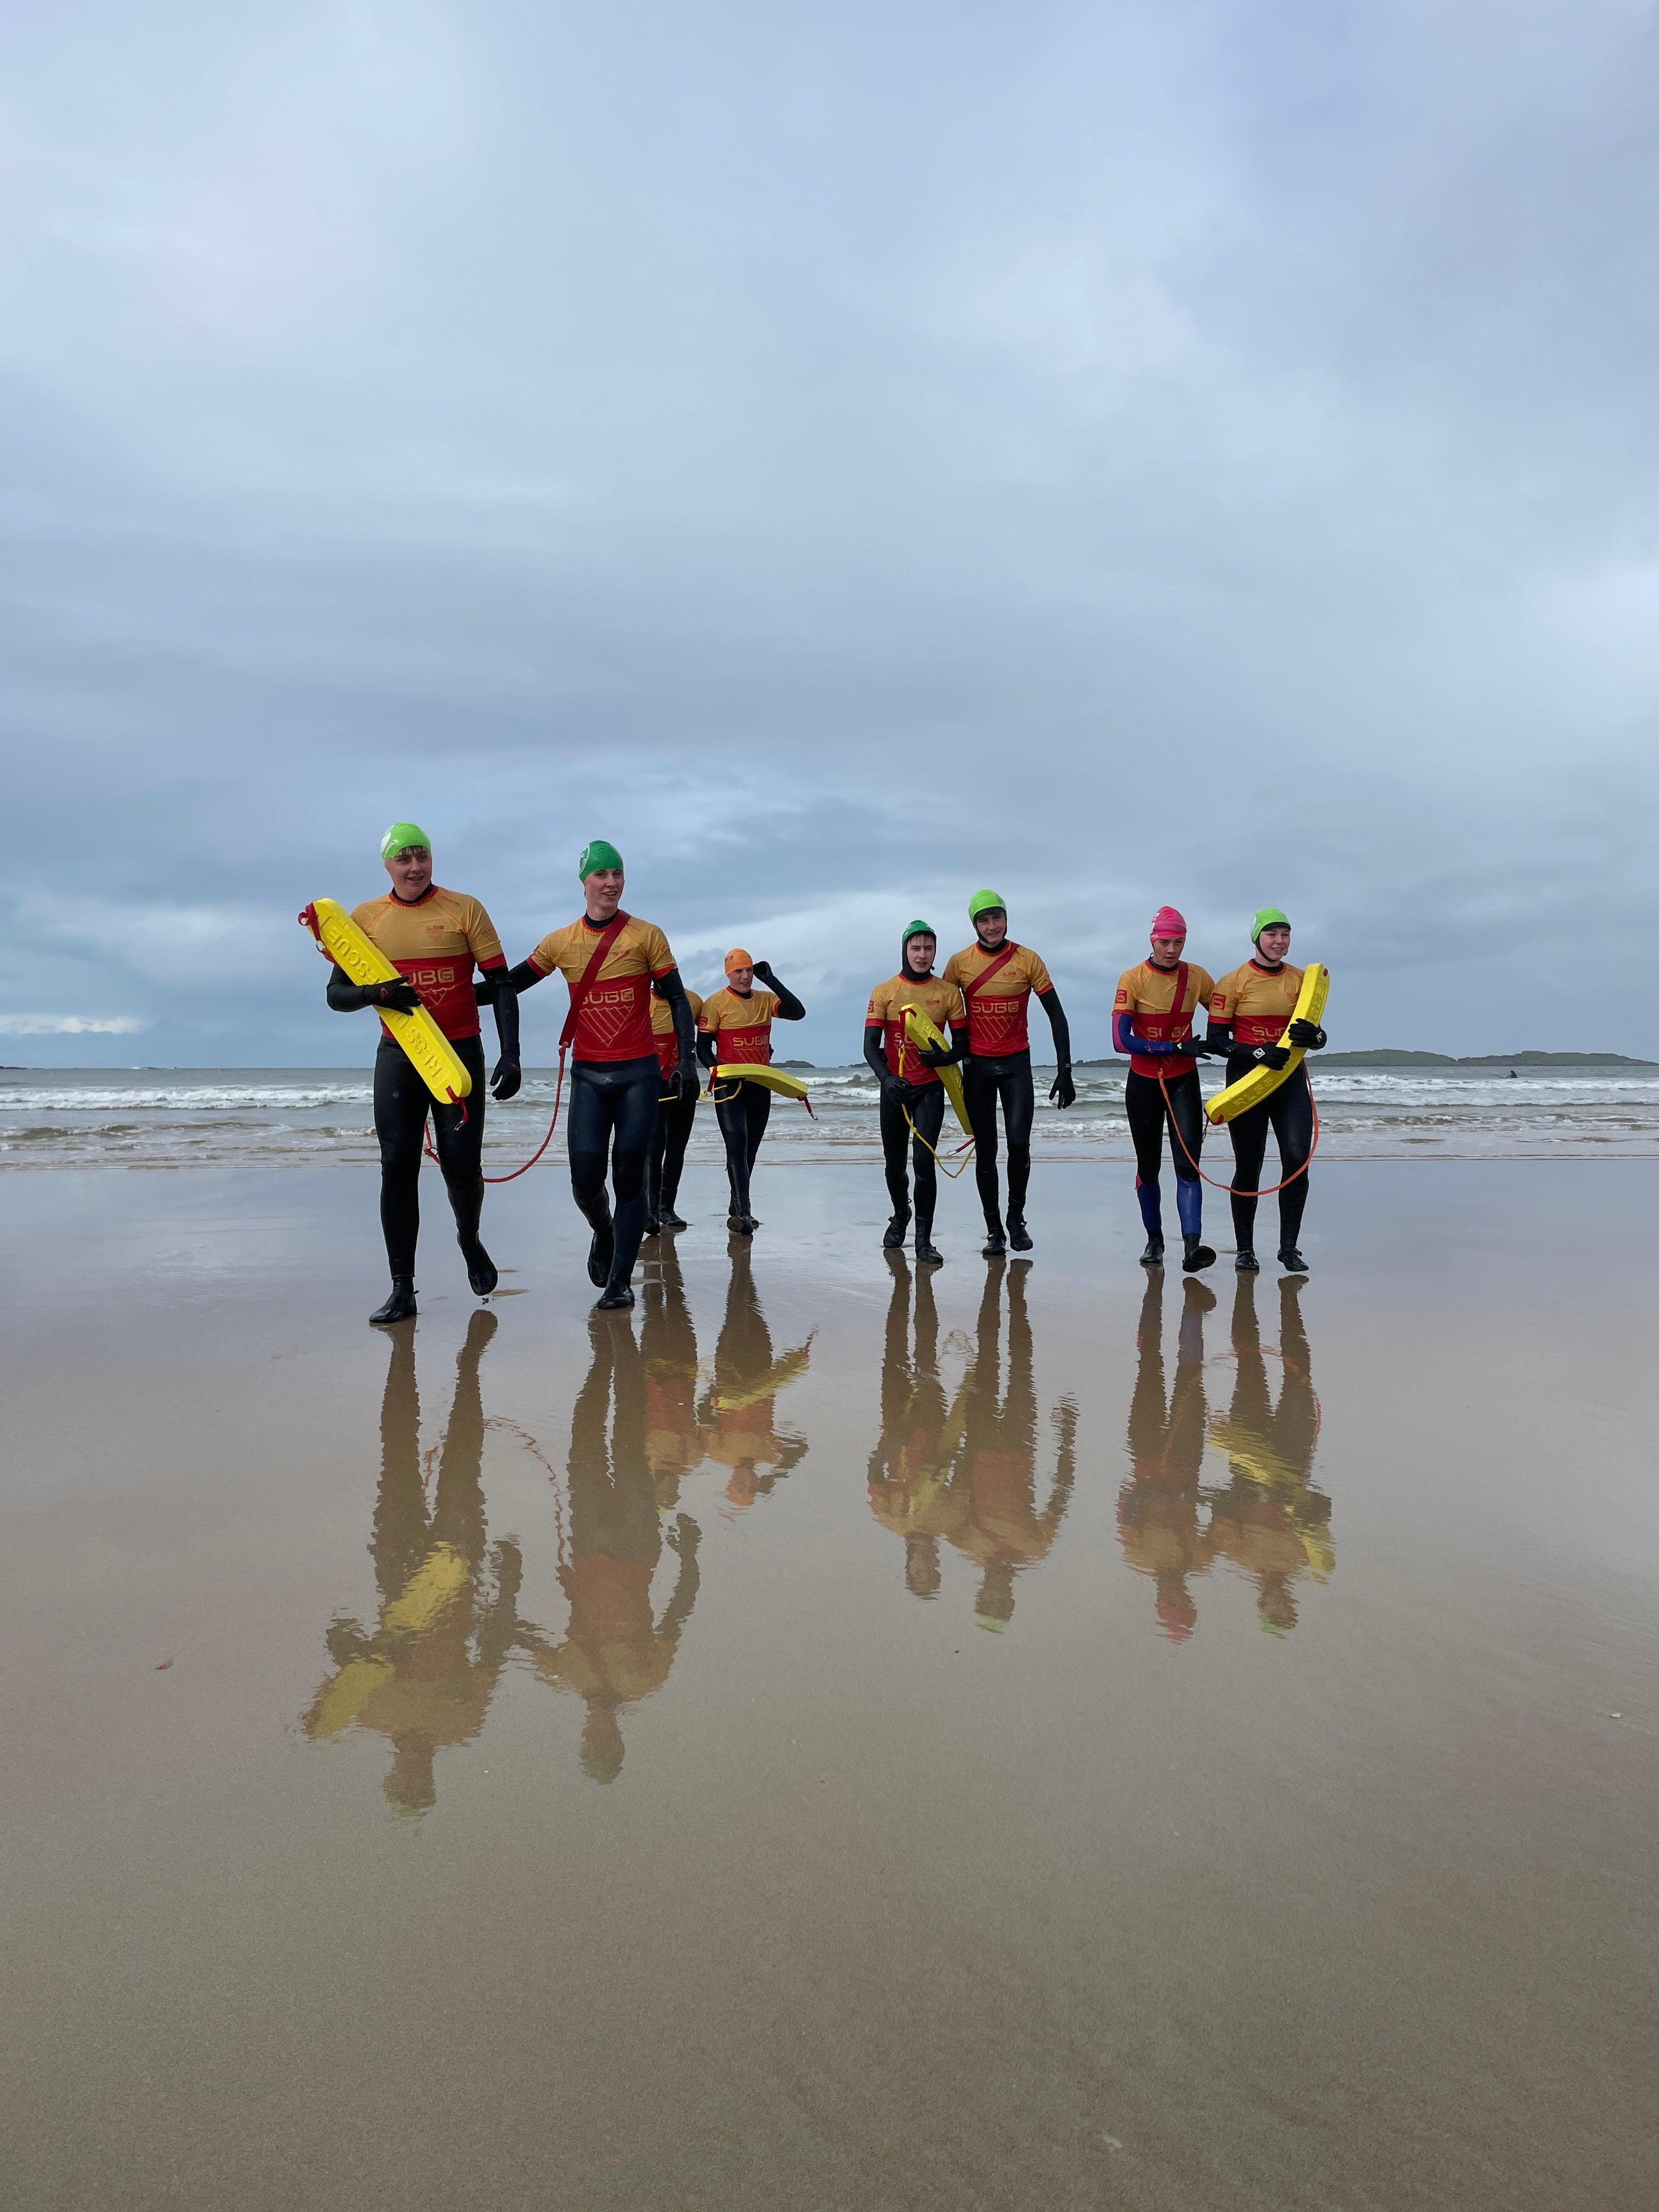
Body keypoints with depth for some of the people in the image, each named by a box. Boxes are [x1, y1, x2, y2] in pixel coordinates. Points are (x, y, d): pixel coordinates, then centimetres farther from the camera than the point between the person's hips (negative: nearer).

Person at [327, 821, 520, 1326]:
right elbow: (337, 994, 6)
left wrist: (510, 1056, -11)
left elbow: (501, 986, -3)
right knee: (397, 1167, -2)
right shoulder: (365, 918, 5)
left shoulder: (465, 910, -2)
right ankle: (402, 1289, 4)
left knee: (461, 1166, -3)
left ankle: (469, 1239, 31)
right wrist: (376, 993, -16)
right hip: (397, 1057, 2)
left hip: (460, 1053, -2)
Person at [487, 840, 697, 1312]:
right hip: (588, 1075, 2)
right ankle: (604, 1234, 29)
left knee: (629, 1176, -3)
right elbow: (510, 984, 14)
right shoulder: (560, 942, 6)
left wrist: (687, 1060, -7)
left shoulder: (647, 936, 1)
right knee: (586, 1177, -5)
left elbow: (677, 1000, 2)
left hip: (639, 1073, -2)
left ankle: (620, 1282, 3)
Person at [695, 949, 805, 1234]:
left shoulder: (766, 1000, 8)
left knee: (751, 1147, 13)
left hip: (760, 1085, 5)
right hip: (730, 1085, -5)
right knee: (737, 1144, -16)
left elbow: (798, 1013, -7)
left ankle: (738, 1207, 26)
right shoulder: (716, 1003, -5)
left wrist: (771, 980, -10)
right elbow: (703, 1046, -5)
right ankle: (743, 1212, -20)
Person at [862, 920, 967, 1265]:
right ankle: (900, 1214, 42)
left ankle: (924, 1241, -8)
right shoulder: (884, 992, -2)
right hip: (894, 1088, 1)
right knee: (894, 1164, 13)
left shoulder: (948, 992, -1)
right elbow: (870, 1045, -7)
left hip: (930, 1088, -1)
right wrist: (886, 1078, -22)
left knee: (924, 1161, -13)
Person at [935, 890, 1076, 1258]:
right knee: (986, 1151, 4)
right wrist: (944, 1053, -2)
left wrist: (1065, 1071, -8)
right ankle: (994, 1229, 13)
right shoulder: (959, 963, -2)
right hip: (977, 1066, 1)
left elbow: (1056, 1016, -3)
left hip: (1017, 1063, -1)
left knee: (1019, 1142, -12)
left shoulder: (1027, 960, -4)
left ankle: (1016, 1217, 10)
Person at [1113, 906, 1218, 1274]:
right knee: (1148, 1166, 9)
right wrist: (1178, 1047, -21)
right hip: (1143, 1082, -1)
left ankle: (1193, 1246, -19)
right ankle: (1154, 1240, 25)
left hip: (1184, 1081, 1)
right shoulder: (1133, 978, -12)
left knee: (1188, 1163, -12)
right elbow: (1121, 1040, -19)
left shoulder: (1196, 977, -2)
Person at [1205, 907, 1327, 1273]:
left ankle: (1289, 1247, 1)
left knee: (1297, 1158, -11)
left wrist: (1314, 1036, -15)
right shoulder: (1233, 982, -4)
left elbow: (1318, 1037, 9)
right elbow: (1216, 1040, -8)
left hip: (1291, 1079, 3)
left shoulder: (1302, 980, 7)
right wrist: (1259, 1053, -21)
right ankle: (1245, 1250, 15)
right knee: (1248, 1167, 3)